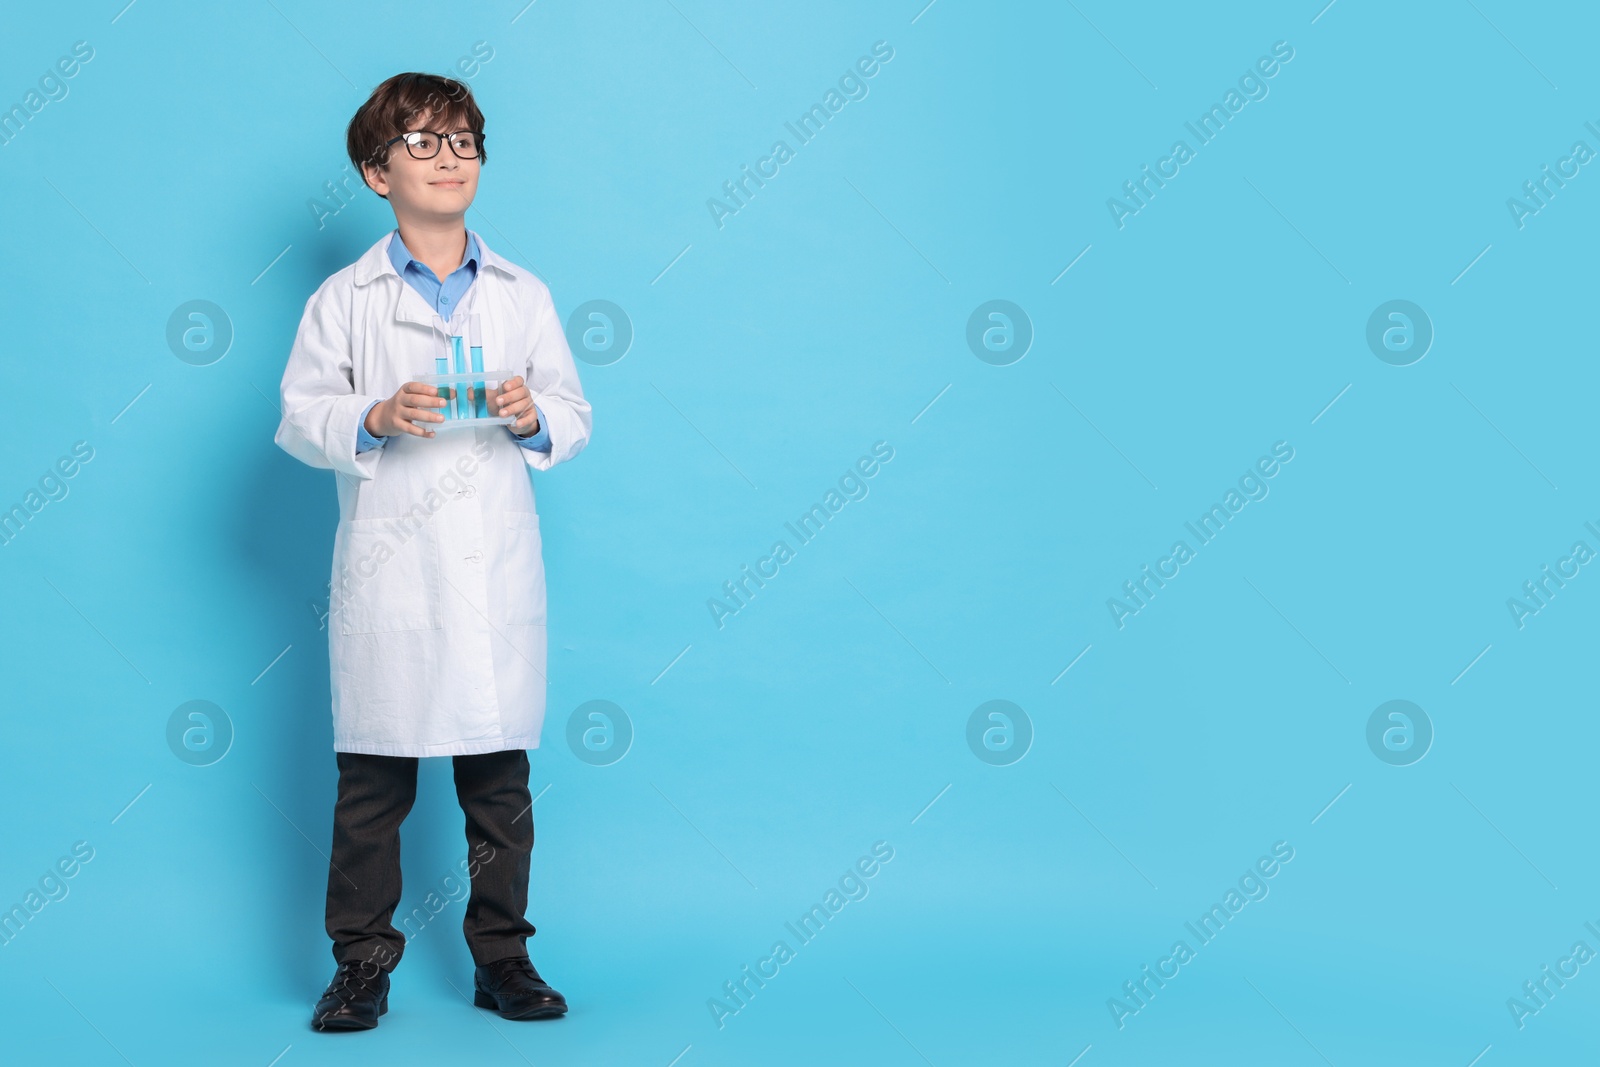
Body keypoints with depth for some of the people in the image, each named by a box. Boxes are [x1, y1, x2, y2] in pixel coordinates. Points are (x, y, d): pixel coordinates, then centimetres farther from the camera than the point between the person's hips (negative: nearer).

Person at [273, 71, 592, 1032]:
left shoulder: (524, 295, 12)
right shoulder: (344, 300, 5)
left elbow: (576, 417, 11)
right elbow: (301, 418, 2)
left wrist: (534, 416, -10)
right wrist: (374, 420, -16)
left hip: (499, 576, 2)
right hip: (387, 579, -2)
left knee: (501, 781, 7)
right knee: (373, 781, 3)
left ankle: (503, 960, 19)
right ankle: (363, 964, 17)